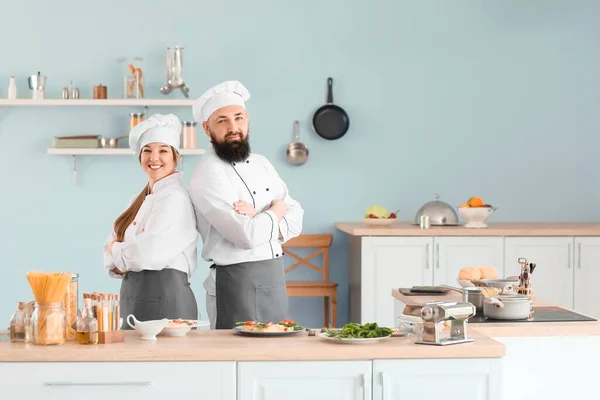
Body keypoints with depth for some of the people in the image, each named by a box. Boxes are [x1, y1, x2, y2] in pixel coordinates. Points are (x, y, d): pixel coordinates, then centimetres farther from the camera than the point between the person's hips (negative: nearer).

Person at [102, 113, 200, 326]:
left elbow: (149, 254, -20)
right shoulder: (139, 201, 15)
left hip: (165, 297, -8)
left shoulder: (175, 198, -11)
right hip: (132, 296, 8)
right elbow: (111, 257, 12)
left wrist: (117, 250, -1)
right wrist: (126, 255, -11)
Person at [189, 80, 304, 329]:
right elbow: (248, 236, -23)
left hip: (275, 281, 7)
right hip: (238, 284, -7)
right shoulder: (208, 174, -14)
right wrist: (275, 211, -4)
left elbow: (296, 218, 5)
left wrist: (259, 222, -14)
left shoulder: (261, 164, 11)